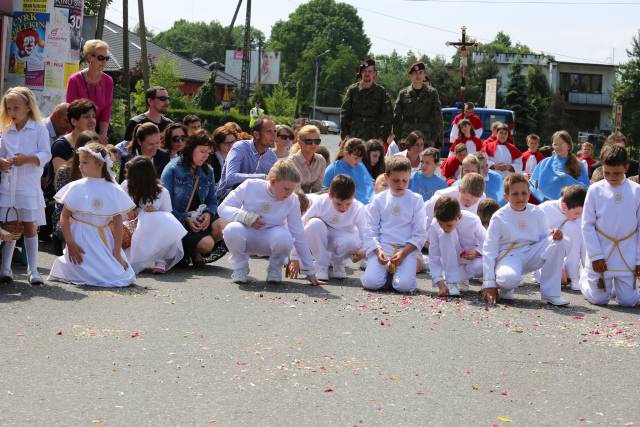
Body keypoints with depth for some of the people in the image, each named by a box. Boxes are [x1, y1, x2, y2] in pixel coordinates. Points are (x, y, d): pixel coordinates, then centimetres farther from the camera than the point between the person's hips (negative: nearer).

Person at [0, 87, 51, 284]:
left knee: (30, 226, 0)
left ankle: (33, 270, 4)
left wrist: (27, 159, -21)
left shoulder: (39, 129, -2)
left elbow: (46, 155, -6)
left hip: (29, 185, -4)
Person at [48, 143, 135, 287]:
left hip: (105, 241, 3)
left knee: (124, 276, -3)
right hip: (82, 240, -3)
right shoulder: (76, 187, 0)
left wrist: (117, 253, -6)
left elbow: (118, 222, 0)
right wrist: (70, 243, -12)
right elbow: (64, 217, -2)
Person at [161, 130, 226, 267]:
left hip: (200, 218, 5)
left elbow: (212, 201, 12)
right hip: (179, 221, -5)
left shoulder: (208, 171, 11)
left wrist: (208, 213, -12)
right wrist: (186, 219, -21)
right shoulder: (173, 169, -6)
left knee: (221, 227, -27)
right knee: (206, 243, -29)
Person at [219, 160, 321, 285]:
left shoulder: (292, 201, -11)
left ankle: (275, 267, -2)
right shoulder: (250, 186, -15)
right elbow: (223, 208, -12)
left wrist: (309, 270, -6)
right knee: (232, 230, -37)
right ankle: (240, 267, -6)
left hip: (269, 241, 1)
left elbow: (299, 236, -7)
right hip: (247, 236, -1)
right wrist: (247, 217, -29)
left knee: (284, 237, -36)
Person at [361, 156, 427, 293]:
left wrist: (403, 253, -12)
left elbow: (420, 234, 1)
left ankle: (397, 271, 11)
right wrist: (378, 251, -13)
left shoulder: (416, 200, 3)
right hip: (381, 247, 1)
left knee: (403, 285, -24)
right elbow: (371, 230, 5)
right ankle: (385, 270, 12)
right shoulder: (379, 199, 6)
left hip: (407, 249, -1)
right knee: (371, 282, -22)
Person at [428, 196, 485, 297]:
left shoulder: (473, 221, -24)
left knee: (480, 266, -38)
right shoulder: (434, 226, -22)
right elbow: (434, 258, -20)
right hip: (453, 264, 1)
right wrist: (441, 285, -30)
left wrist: (476, 252, -27)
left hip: (472, 259, -1)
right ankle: (451, 283, -26)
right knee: (446, 237, -30)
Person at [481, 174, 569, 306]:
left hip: (531, 255, 5)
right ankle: (505, 289, 3)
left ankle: (550, 293, -14)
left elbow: (544, 236, 12)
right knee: (510, 278, -40)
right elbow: (489, 251, -8)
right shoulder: (499, 218, -9)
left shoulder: (537, 213, 1)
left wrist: (554, 235, -16)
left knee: (556, 242, -21)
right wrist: (489, 284, -13)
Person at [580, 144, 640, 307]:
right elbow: (587, 225, -4)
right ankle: (584, 276, 35)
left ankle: (616, 282, 31)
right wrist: (596, 256, -9)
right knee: (599, 299, 5)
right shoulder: (595, 190, -6)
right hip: (601, 255, -1)